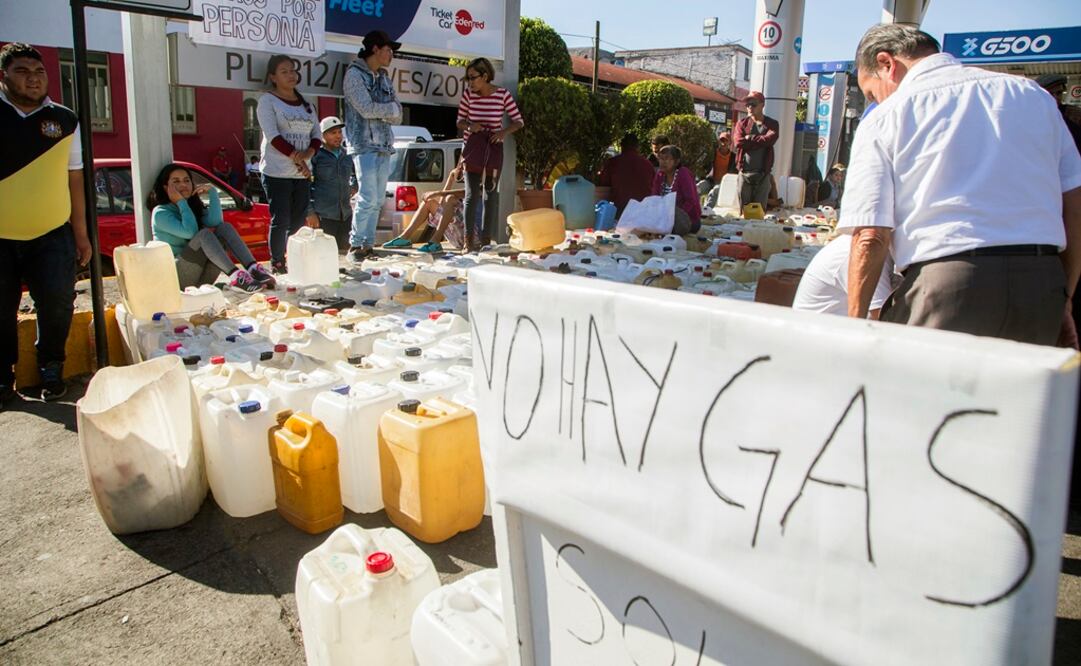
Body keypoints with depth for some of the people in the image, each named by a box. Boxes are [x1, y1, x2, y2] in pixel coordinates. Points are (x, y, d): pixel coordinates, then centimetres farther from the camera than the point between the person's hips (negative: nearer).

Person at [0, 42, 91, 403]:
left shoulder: (64, 120, 6)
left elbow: (74, 180, 10)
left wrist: (81, 234, 8)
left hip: (52, 236, 1)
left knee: (57, 307, -1)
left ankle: (51, 369, 20)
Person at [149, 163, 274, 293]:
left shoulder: (194, 206, 16)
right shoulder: (160, 213, -3)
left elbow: (215, 223, -7)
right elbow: (189, 232, -21)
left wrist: (212, 192, -10)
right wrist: (181, 202, -11)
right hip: (177, 276, -6)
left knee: (225, 228, -11)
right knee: (204, 234, -27)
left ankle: (253, 269, -32)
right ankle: (236, 276, -46)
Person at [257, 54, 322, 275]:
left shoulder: (306, 104, 17)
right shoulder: (267, 101, 0)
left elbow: (317, 136, 12)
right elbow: (273, 136, -11)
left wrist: (308, 153, -7)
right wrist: (296, 157, -16)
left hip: (302, 173, 5)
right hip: (276, 172, -5)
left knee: (299, 221, 6)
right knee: (281, 221, -7)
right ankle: (277, 263, 4)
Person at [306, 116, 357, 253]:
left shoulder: (347, 155, 12)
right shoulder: (316, 156, -4)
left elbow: (356, 173, 34)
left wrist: (354, 187, 16)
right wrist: (310, 212, -11)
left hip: (345, 213, 5)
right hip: (324, 214, -5)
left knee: (344, 249, 4)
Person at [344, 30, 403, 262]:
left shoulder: (384, 77, 19)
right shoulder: (355, 74, -2)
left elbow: (397, 117, 11)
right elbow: (366, 109, -15)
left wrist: (379, 111, -7)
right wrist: (390, 108, -1)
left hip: (384, 146, 7)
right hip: (364, 145, -7)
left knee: (378, 200, 5)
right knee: (368, 198, -13)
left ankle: (368, 244, 12)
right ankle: (355, 244, -2)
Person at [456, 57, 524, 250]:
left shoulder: (503, 94, -9)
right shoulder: (468, 94, -5)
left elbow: (519, 121, -3)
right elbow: (460, 121, 5)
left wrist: (505, 131, -22)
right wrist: (469, 126, -17)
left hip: (493, 148, 0)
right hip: (473, 147, 0)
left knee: (491, 193, 6)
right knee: (472, 194, -9)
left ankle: (486, 239, 15)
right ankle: (469, 239, -7)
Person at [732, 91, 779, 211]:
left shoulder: (772, 124, 6)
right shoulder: (742, 122, 8)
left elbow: (770, 139, -14)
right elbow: (738, 142, -9)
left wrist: (750, 138, -6)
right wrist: (760, 140, -6)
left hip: (763, 172, -1)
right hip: (745, 172, 1)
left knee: (760, 209, 1)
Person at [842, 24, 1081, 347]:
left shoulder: (884, 118, 3)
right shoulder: (1032, 94, 16)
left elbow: (870, 237, -6)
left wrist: (856, 321, 2)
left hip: (945, 285, -5)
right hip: (1042, 284, 6)